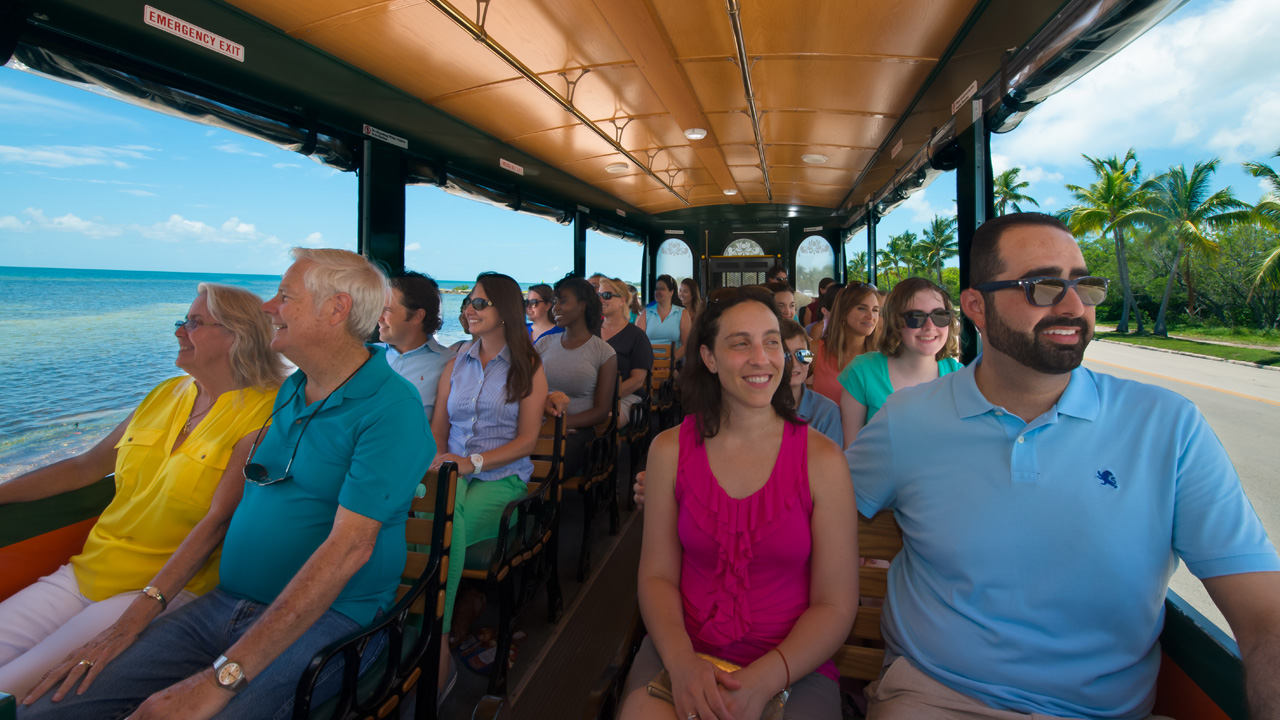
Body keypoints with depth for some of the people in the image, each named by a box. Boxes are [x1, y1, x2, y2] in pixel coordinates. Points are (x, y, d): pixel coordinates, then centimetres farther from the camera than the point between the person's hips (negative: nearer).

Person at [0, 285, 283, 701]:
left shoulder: (262, 411, -16)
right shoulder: (166, 394, 9)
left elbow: (217, 520, -23)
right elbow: (84, 466, 19)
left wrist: (129, 623, -27)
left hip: (170, 589, -7)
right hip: (86, 571, 7)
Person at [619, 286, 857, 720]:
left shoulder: (822, 459, -8)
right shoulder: (670, 450, -2)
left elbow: (835, 606, -6)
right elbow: (657, 576, 0)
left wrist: (761, 683, -18)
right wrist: (682, 662, -17)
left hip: (793, 665, 0)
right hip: (684, 650, 1)